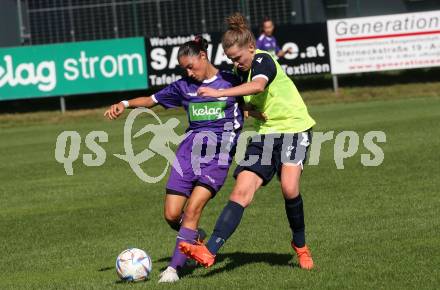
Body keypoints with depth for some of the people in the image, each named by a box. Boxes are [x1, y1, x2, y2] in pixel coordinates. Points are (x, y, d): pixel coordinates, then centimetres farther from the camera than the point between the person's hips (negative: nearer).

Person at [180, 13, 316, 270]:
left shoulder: (263, 60, -15)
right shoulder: (241, 71, 9)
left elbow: (258, 86, -39)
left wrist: (220, 93, -47)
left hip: (293, 127, -6)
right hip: (264, 134, 7)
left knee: (289, 187, -26)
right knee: (241, 192, -10)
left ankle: (300, 245, 0)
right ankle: (210, 251, -22)